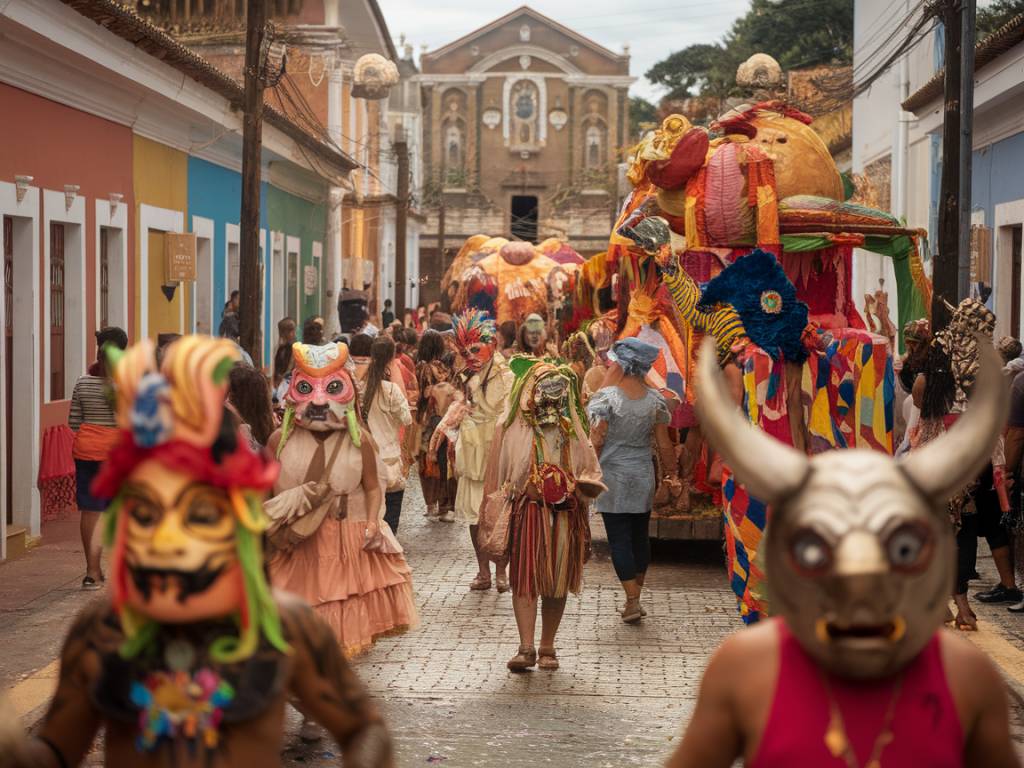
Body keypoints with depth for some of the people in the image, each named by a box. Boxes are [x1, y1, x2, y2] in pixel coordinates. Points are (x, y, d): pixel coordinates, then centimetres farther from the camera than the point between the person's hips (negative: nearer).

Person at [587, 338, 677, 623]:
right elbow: (664, 444, 5)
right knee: (640, 536, 13)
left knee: (619, 538, 0)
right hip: (643, 476, 4)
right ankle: (636, 597, 21)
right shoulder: (655, 399, 1)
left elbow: (596, 441, -13)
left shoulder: (606, 397, -12)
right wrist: (671, 474, 17)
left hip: (613, 477, -4)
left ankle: (632, 601, -5)